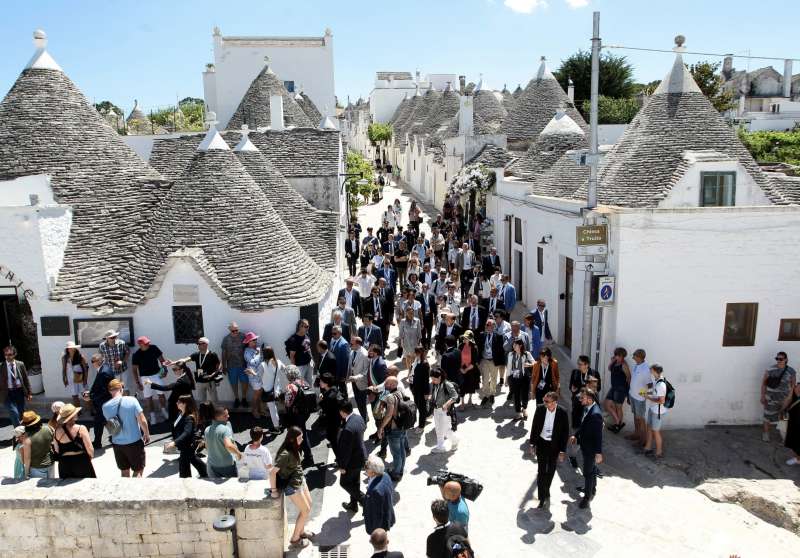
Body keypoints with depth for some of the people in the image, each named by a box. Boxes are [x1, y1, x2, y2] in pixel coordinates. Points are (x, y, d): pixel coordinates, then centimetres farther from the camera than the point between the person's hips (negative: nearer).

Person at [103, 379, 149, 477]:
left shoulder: (105, 406, -6)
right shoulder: (132, 400, -16)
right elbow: (142, 421, -14)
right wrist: (147, 434, 1)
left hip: (117, 443, 4)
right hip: (134, 442, -3)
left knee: (124, 471, 19)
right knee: (138, 471, 11)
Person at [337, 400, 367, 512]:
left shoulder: (348, 429, -35)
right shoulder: (358, 418, -9)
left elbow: (346, 450, -27)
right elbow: (364, 427, 10)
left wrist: (342, 466, -14)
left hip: (352, 461, -9)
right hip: (360, 456, 9)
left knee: (344, 482, 14)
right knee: (355, 482, 25)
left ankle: (365, 500, 13)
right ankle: (353, 505, 42)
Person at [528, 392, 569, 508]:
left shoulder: (562, 412, -18)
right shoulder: (540, 409, -14)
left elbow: (565, 432, -9)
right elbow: (534, 427, -2)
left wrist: (562, 451, -8)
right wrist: (532, 444, 2)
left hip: (554, 445, 0)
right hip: (541, 443, 0)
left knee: (550, 471, 17)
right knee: (542, 471, 1)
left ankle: (546, 491, 41)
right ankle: (542, 497, 11)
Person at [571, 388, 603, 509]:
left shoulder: (595, 414, -32)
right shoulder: (587, 408, -5)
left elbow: (598, 435, -27)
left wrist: (599, 453, -23)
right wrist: (576, 435, 5)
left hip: (591, 449, -9)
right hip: (585, 445, 9)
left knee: (588, 472, 7)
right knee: (591, 469, 27)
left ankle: (587, 496, 24)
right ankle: (592, 488, 47)